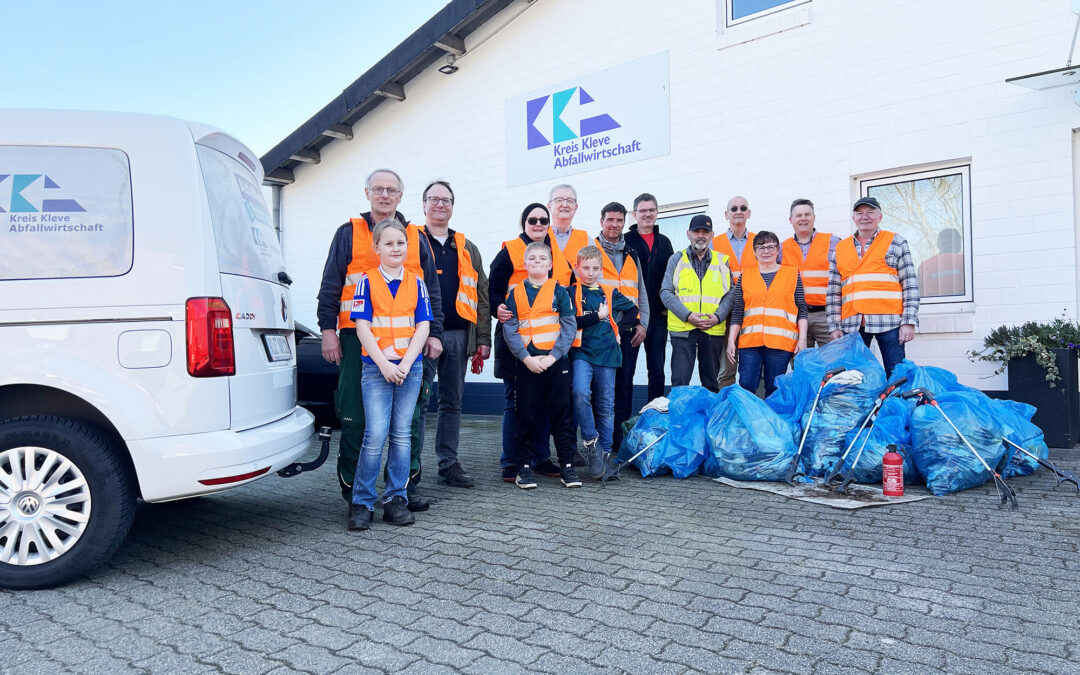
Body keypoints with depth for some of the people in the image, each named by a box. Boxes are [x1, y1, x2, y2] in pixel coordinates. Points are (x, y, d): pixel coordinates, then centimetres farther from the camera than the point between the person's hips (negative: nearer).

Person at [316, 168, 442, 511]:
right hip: (358, 339, -2)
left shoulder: (416, 238, 15)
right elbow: (330, 286, 6)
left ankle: (406, 486, 17)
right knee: (355, 417, 1)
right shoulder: (349, 233, 9)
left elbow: (432, 290, 15)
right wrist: (328, 330, -3)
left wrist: (433, 333, 7)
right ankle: (352, 487, 14)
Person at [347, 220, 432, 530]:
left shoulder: (416, 283, 9)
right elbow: (362, 327, -4)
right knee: (376, 434, -9)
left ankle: (396, 499, 15)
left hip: (410, 367, 2)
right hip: (376, 367, -2)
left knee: (401, 434, 6)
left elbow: (423, 327, 3)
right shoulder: (367, 281, 3)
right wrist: (385, 364, -13)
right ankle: (362, 502, 4)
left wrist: (405, 363, -9)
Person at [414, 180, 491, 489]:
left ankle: (449, 464, 18)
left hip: (458, 336, 4)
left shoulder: (467, 249, 18)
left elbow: (481, 295, 14)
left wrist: (483, 338, 6)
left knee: (452, 403, 9)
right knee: (417, 402, -3)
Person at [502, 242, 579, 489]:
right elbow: (509, 330, 0)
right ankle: (524, 468, 14)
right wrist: (527, 358, -12)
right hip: (527, 363, 0)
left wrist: (552, 356, -12)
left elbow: (570, 326, -2)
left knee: (561, 413, 4)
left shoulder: (559, 291, 5)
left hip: (556, 361, 0)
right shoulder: (516, 294, 7)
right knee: (526, 415, 4)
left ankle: (567, 466, 13)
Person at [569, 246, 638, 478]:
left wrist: (618, 328, 10)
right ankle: (591, 442, -9)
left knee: (606, 405, 7)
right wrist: (598, 316, -10)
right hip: (581, 353, -3)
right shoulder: (571, 292, 2)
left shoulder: (610, 293, 12)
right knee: (580, 393, -27)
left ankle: (604, 452, 19)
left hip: (606, 354, 3)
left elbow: (634, 311, 21)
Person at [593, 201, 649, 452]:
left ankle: (621, 439, 15)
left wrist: (642, 323, 7)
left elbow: (641, 293, 19)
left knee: (624, 385, 7)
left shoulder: (632, 256, 18)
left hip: (628, 330, 4)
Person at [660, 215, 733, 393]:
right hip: (682, 329, -2)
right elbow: (666, 292, -1)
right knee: (680, 382, -5)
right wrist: (687, 315, -13)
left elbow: (730, 293, 8)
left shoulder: (722, 261, 11)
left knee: (712, 384, 10)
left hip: (714, 330, 2)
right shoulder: (676, 259, 7)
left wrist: (718, 316, -10)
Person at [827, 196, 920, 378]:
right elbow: (833, 291, 14)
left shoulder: (896, 242, 10)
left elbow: (910, 284, 4)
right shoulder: (841, 248, 16)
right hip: (851, 324, 2)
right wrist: (834, 326, 6)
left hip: (888, 322, -2)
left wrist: (909, 321, -6)